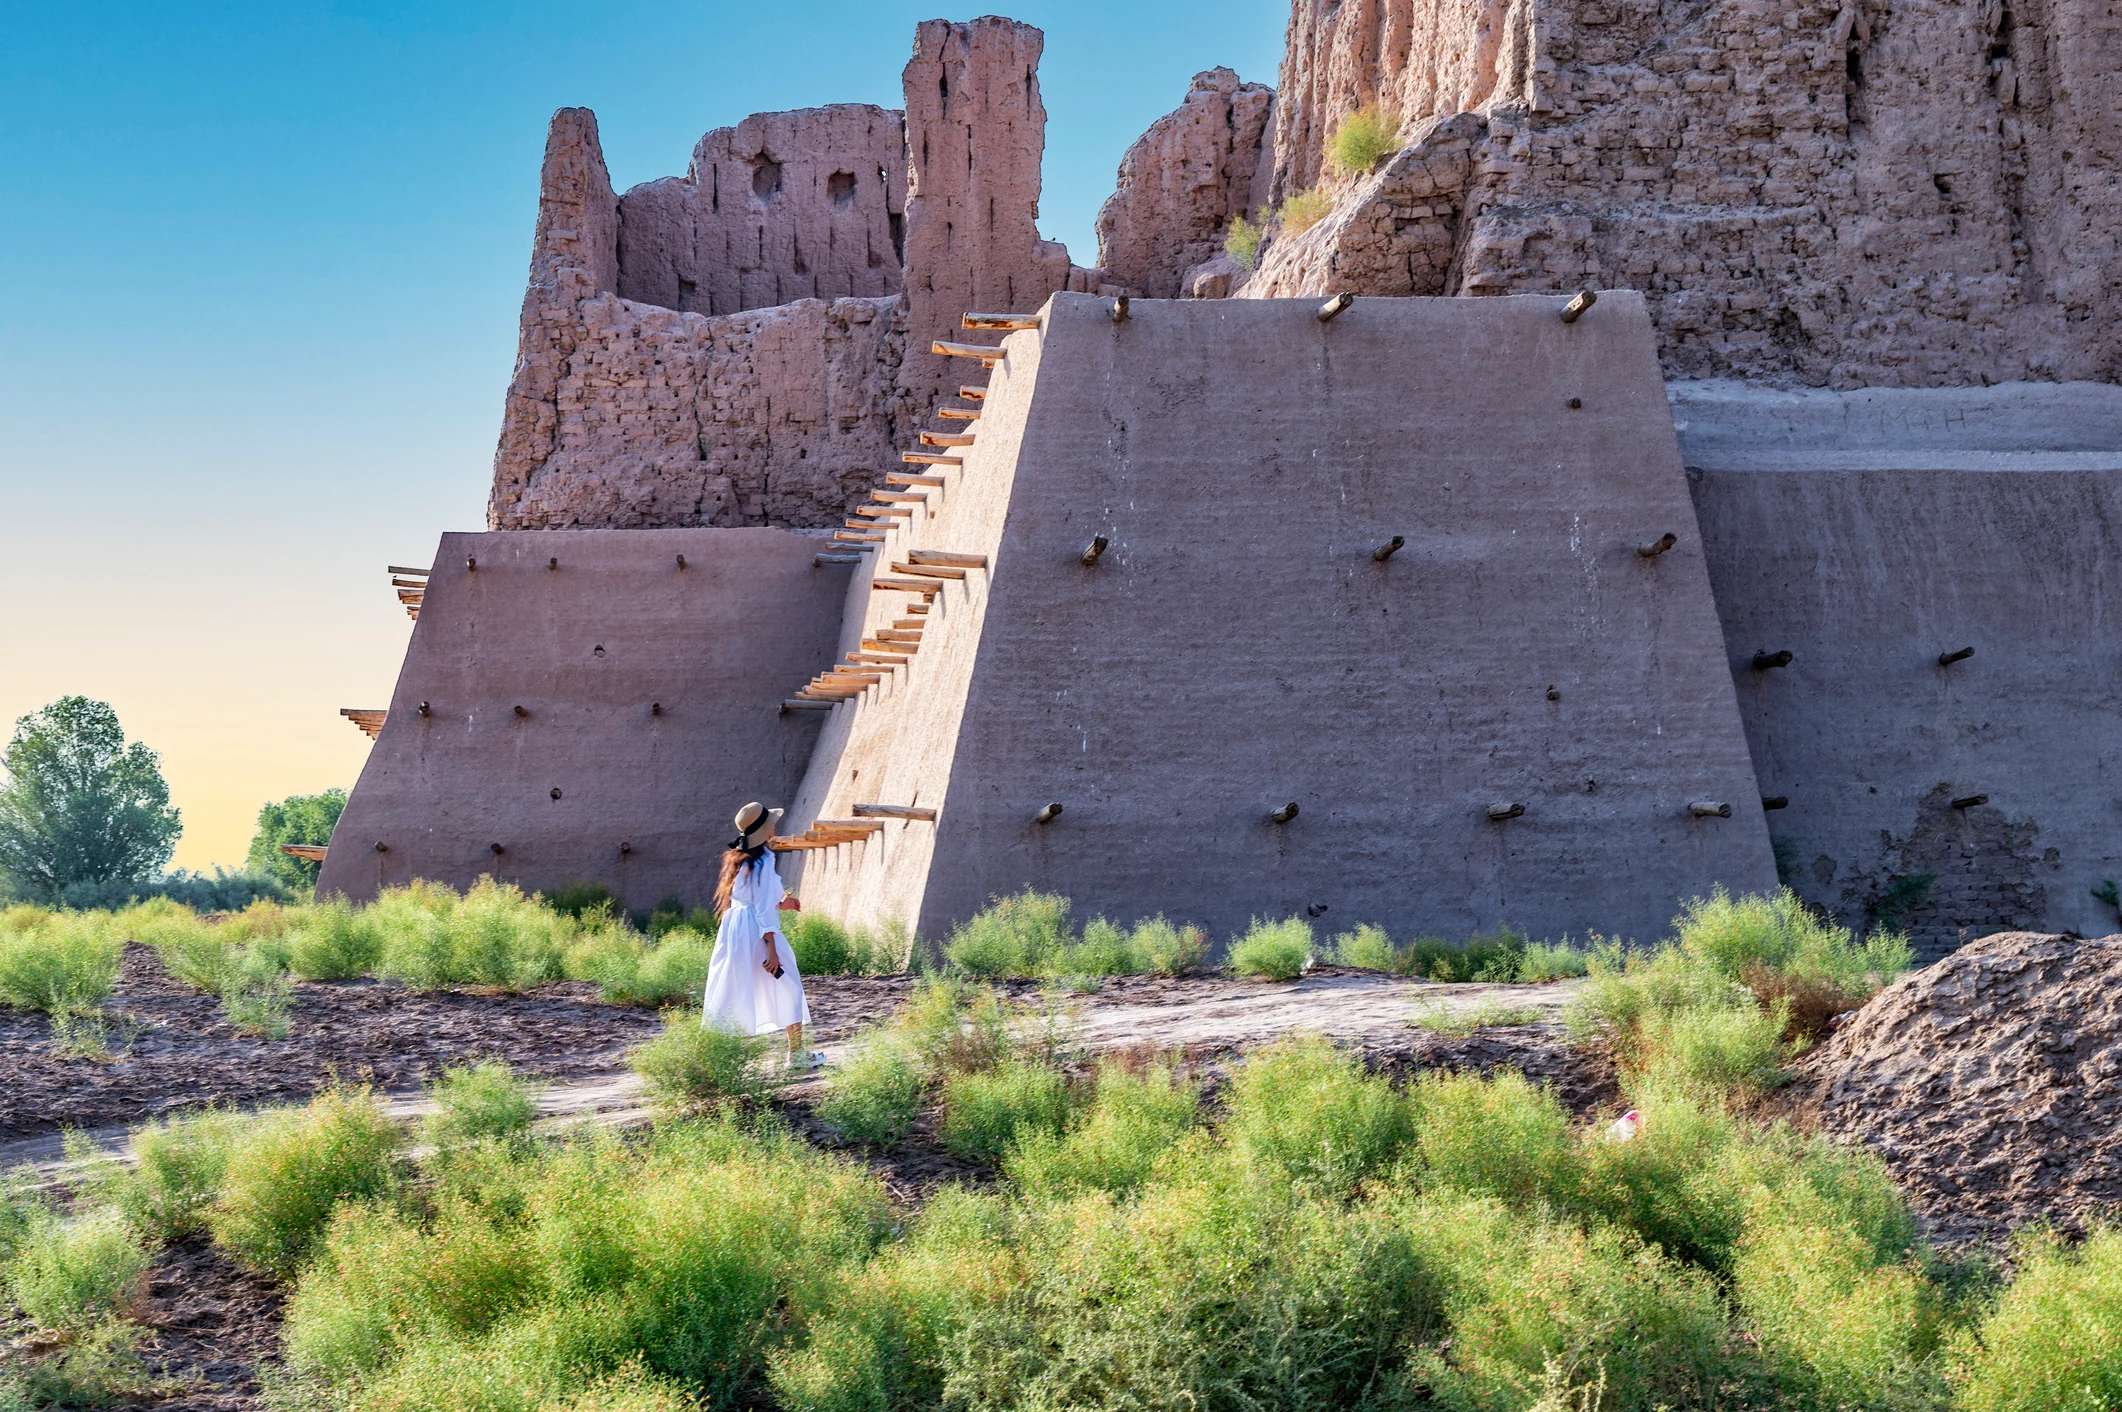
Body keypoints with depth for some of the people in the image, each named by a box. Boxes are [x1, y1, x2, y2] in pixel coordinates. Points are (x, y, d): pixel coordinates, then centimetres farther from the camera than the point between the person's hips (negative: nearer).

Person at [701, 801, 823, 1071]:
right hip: (757, 932, -8)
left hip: (733, 926, 8)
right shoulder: (763, 862, -14)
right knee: (788, 988, 7)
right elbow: (764, 909, -17)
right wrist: (772, 950, -16)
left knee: (728, 993, 8)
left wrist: (779, 904, 23)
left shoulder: (737, 858, 11)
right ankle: (797, 1053, 13)